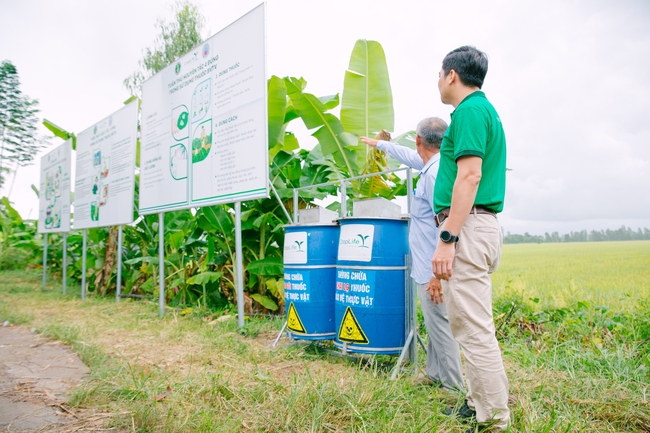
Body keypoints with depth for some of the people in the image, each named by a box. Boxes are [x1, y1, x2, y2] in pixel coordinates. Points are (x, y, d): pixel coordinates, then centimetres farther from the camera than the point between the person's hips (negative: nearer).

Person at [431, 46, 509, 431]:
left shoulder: (470, 111, -9)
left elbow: (470, 175, -20)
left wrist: (447, 238, -23)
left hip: (469, 227, -11)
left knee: (475, 329, -6)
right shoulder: (485, 110, 22)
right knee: (470, 325, 17)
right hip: (481, 227, 11)